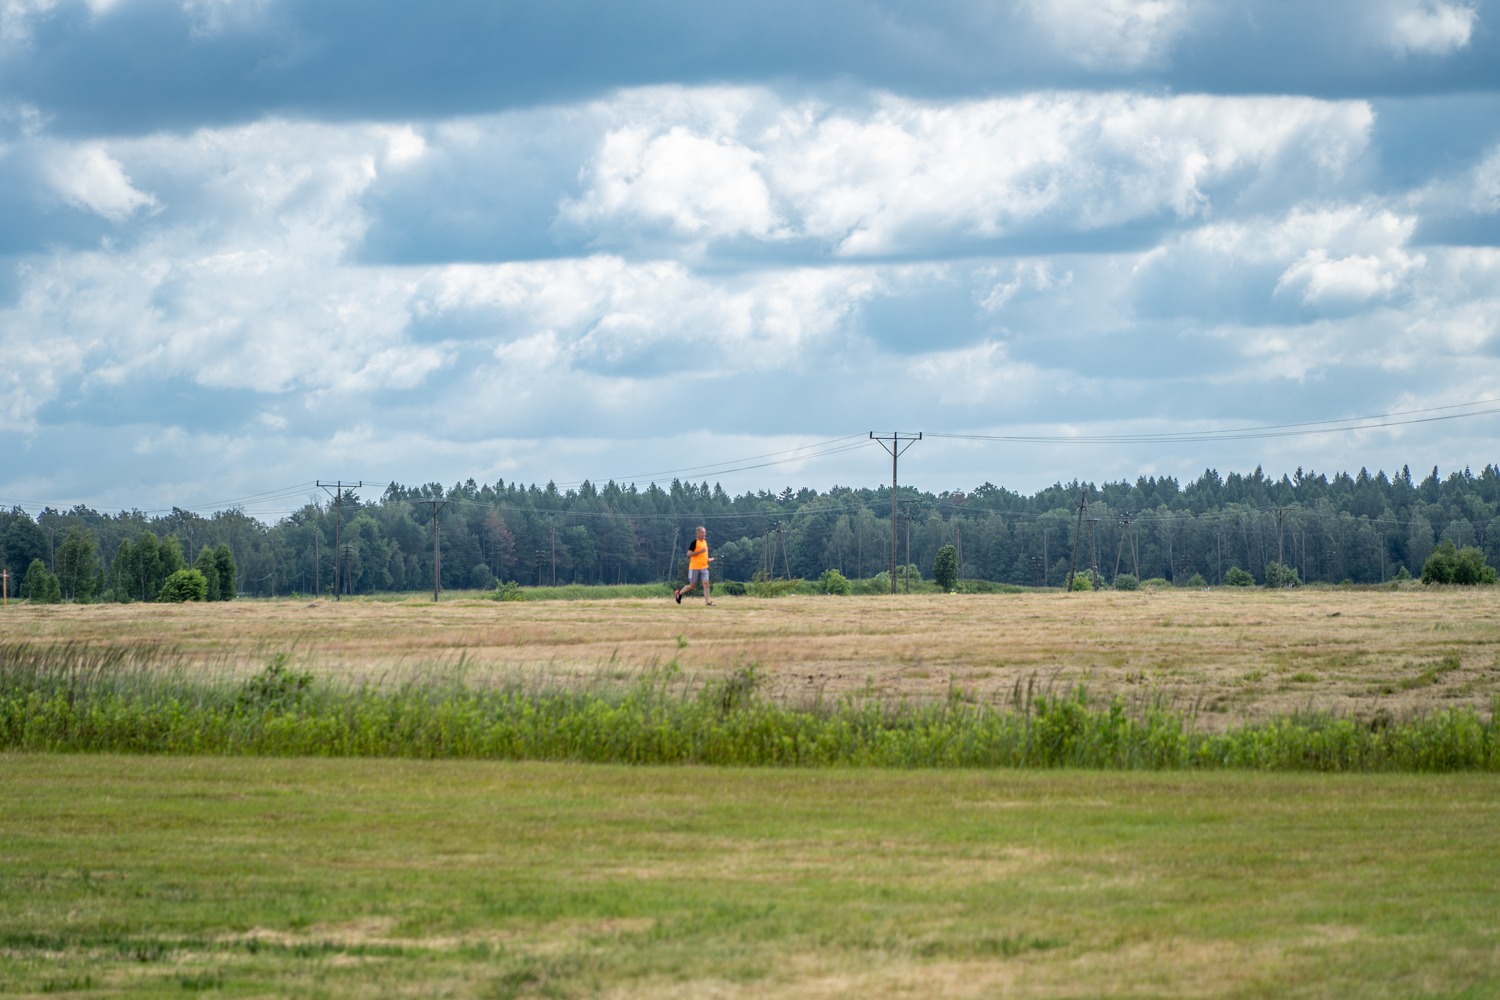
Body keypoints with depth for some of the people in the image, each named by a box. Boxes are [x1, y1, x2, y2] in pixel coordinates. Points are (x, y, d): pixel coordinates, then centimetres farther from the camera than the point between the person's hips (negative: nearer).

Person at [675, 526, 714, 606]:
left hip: (704, 567, 6)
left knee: (706, 584, -8)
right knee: (692, 585, 3)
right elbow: (689, 554, -16)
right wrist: (700, 551, -23)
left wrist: (708, 559, 10)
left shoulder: (705, 542, 12)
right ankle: (679, 593, 27)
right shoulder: (695, 542, -11)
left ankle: (707, 602, -12)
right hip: (694, 568, -6)